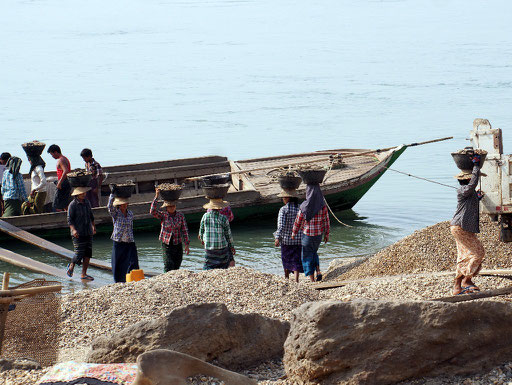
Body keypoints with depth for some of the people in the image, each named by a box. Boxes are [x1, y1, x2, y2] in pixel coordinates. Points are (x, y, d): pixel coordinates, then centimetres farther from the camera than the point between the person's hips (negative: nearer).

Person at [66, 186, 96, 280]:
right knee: (79, 254, -10)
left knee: (88, 254, 1)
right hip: (78, 234, -6)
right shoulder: (73, 205, -9)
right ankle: (71, 266, 19)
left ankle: (84, 274, 8)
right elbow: (69, 220, -12)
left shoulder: (87, 202, 11)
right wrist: (73, 230, -24)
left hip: (88, 233, 6)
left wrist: (93, 226, 27)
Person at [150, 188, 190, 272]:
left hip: (178, 245, 2)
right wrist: (156, 196, -23)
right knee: (168, 268, -13)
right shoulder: (163, 215, -2)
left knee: (176, 268, 5)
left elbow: (184, 230, 4)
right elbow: (152, 211, -18)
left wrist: (186, 245, 0)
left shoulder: (180, 216, 2)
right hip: (166, 245, -2)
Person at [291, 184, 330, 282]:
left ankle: (312, 280, 6)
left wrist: (294, 233, 7)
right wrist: (326, 235, 10)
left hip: (307, 235, -4)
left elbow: (298, 221, -8)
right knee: (314, 253, 27)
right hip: (318, 234, 4)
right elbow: (326, 221, -3)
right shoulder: (323, 206, -9)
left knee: (307, 256, 9)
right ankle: (318, 271, 8)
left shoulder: (305, 206, -17)